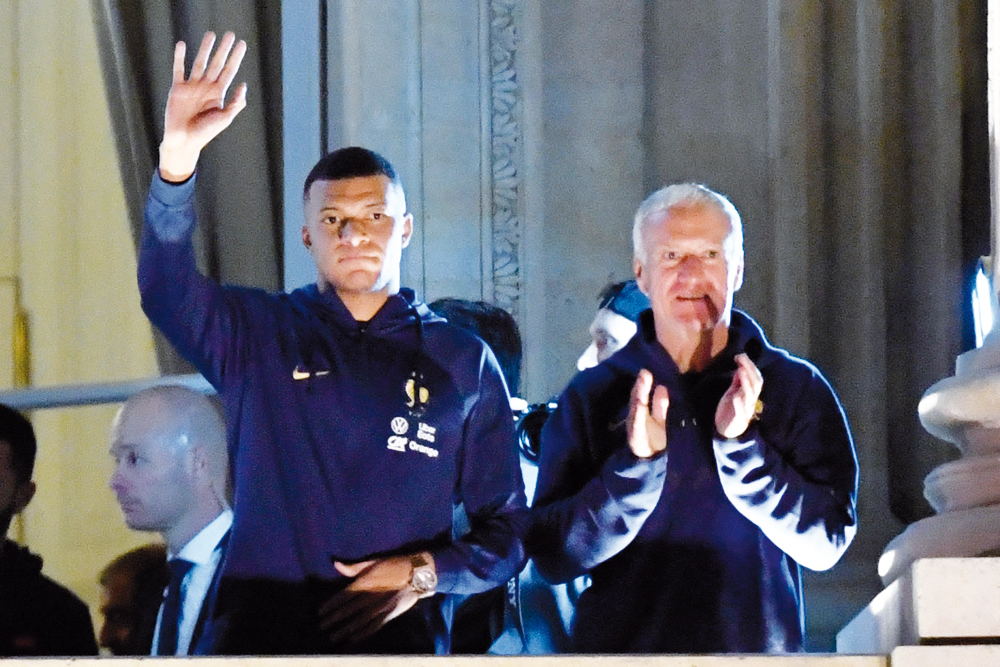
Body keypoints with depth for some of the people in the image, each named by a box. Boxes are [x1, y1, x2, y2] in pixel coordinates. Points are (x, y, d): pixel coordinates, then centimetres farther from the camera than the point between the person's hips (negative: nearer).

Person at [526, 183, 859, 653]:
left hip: (759, 651, -2)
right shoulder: (592, 397, 8)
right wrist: (635, 465, -13)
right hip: (623, 650, 2)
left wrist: (742, 447, -12)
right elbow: (549, 556, -1)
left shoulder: (796, 389, 6)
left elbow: (827, 543, -3)